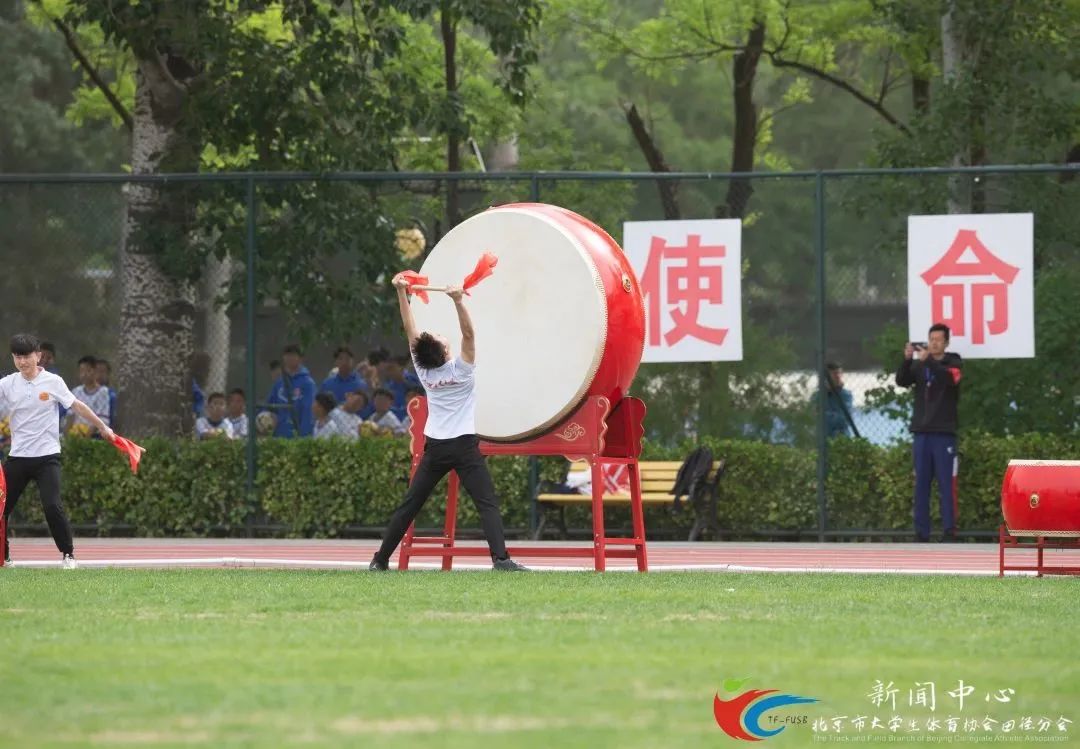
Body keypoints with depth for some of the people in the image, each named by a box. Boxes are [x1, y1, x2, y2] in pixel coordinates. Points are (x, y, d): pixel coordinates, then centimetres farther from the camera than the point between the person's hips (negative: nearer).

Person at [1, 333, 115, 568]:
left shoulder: (52, 382, -2)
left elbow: (77, 406, 6)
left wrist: (102, 427, 10)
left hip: (47, 456, -3)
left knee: (52, 506, -16)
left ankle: (68, 554, -1)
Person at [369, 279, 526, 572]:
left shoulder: (424, 371, -1)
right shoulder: (461, 369, -12)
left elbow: (411, 330, 0)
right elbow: (468, 333, -21)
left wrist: (401, 293, -3)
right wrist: (458, 301, -34)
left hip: (435, 448, 4)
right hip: (464, 447, -4)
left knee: (409, 505, 10)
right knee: (488, 504, -7)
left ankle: (381, 559, 11)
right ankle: (500, 558, -22)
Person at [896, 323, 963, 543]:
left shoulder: (954, 362, 4)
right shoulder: (918, 365, 12)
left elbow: (950, 378, -16)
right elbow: (902, 381, -2)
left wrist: (928, 360, -26)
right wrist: (907, 359, -18)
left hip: (944, 433, -3)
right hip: (922, 431, 3)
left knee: (946, 484, -6)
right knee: (921, 484, 2)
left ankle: (949, 531, -7)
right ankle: (921, 532, 4)